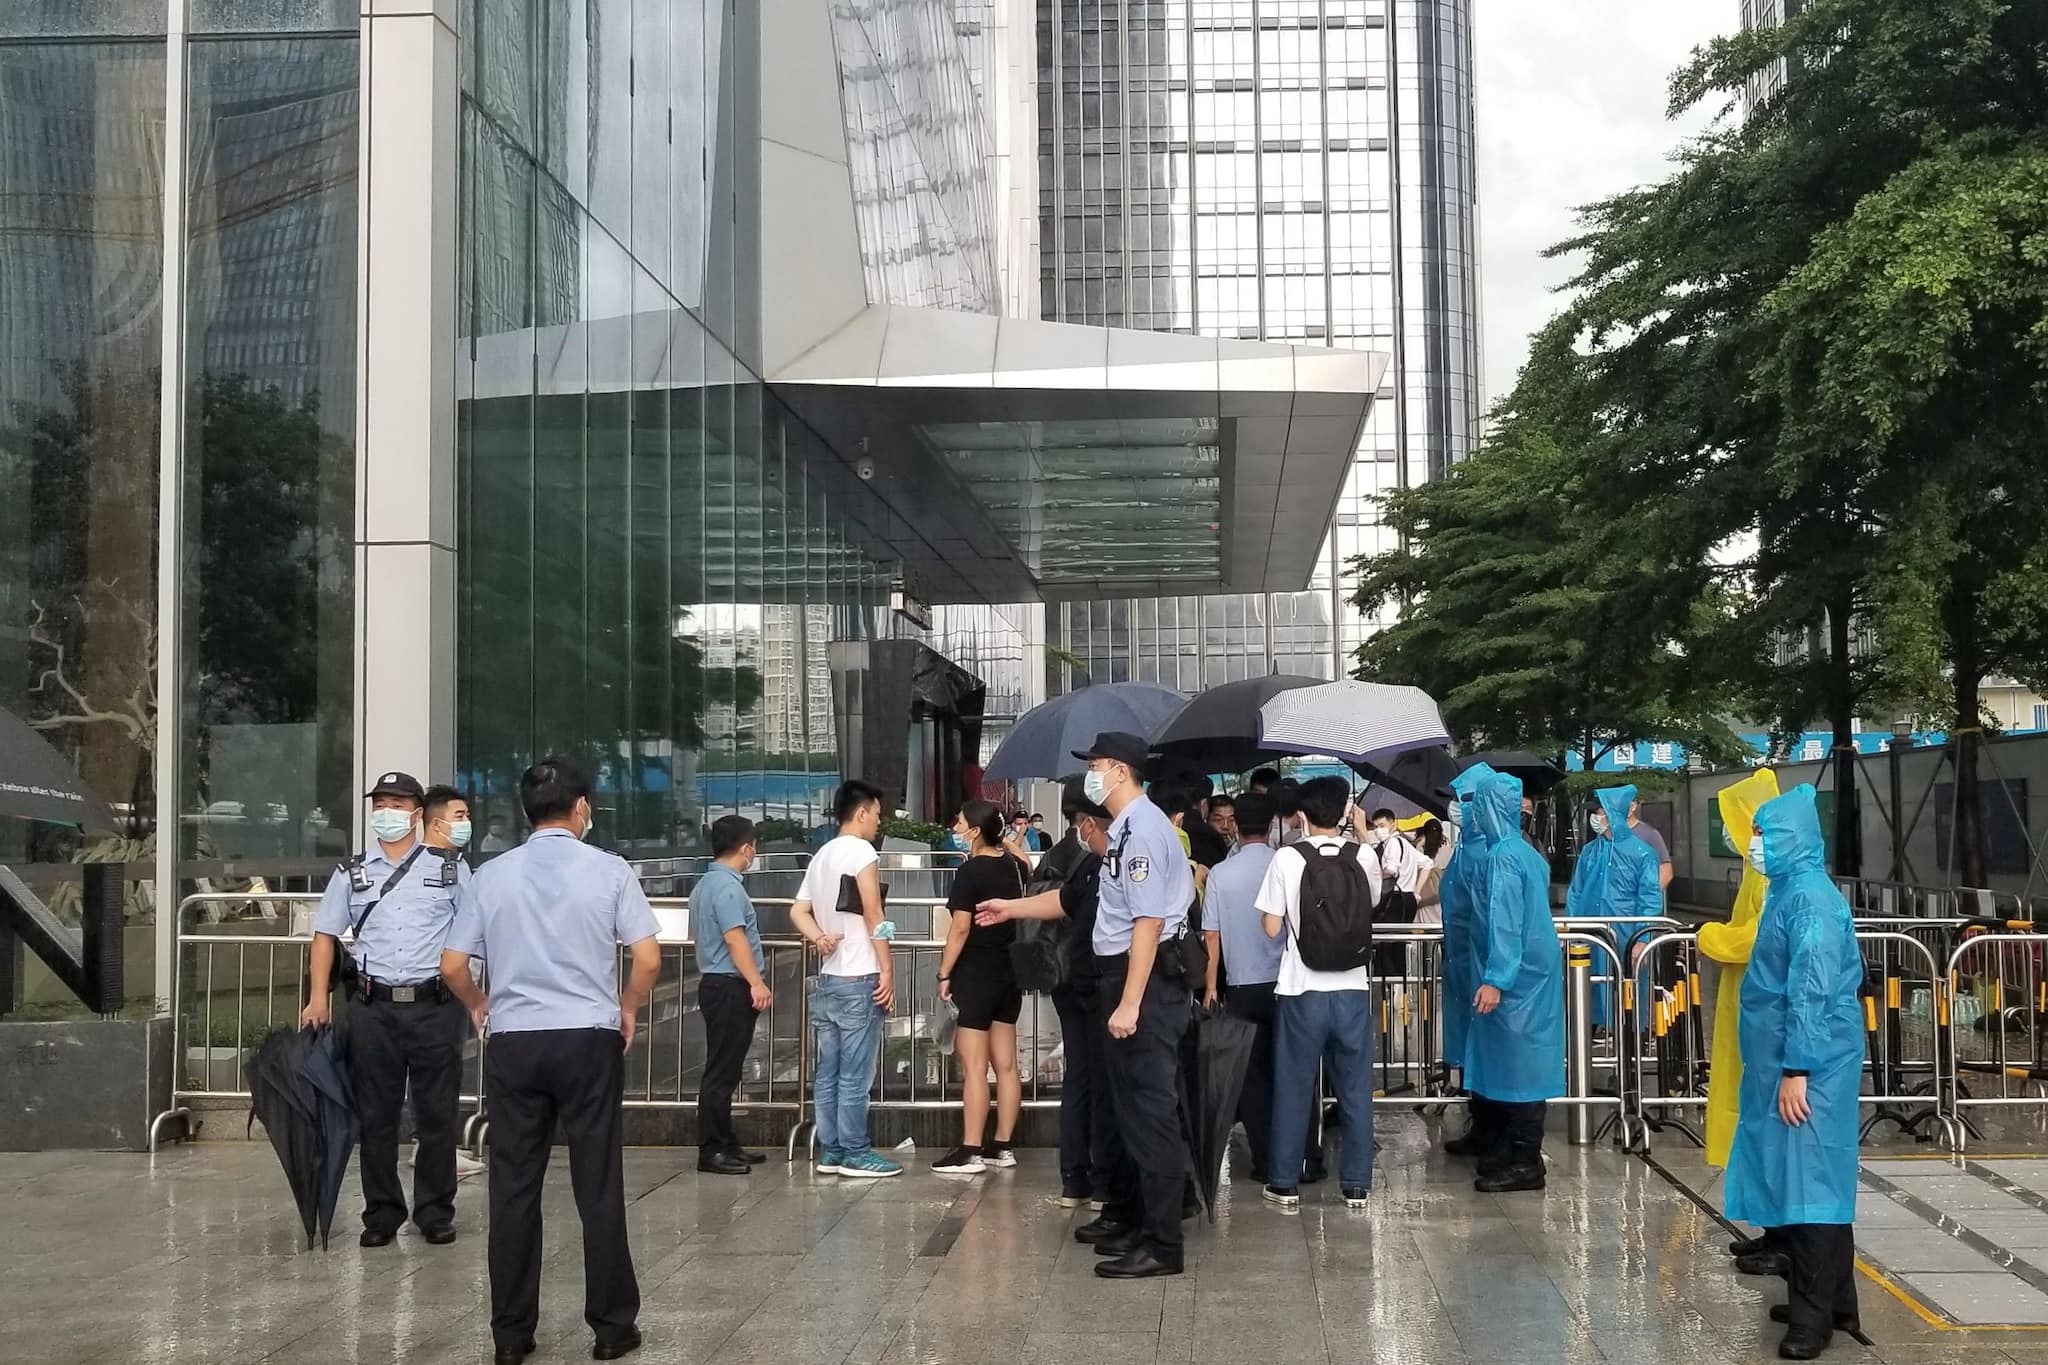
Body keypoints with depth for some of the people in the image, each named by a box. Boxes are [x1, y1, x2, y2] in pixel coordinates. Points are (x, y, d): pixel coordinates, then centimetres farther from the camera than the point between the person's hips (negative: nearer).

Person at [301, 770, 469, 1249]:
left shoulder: (450, 869, 7)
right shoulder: (352, 873, 11)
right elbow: (326, 936, 12)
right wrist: (318, 999, 3)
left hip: (435, 1006, -1)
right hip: (373, 1007, 2)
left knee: (436, 1115, 3)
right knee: (375, 1115, 5)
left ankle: (435, 1211, 14)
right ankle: (381, 1212, 15)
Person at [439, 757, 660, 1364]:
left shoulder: (491, 876, 3)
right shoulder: (607, 870, -2)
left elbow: (452, 966, 2)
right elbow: (648, 959, -7)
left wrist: (479, 1006, 22)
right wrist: (628, 1009, 12)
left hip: (513, 1041, 2)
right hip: (589, 1039, -2)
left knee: (514, 1188, 7)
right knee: (599, 1187, 5)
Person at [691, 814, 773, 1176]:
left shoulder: (705, 885, 17)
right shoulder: (728, 887, -15)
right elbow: (735, 939, -22)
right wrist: (757, 983, -24)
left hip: (714, 983, 11)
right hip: (730, 987, -11)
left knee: (724, 1071, 13)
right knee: (721, 1072, -7)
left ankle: (726, 1144, 18)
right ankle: (711, 1151, -5)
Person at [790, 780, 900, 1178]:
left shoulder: (821, 855, 18)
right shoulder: (861, 851, -9)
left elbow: (798, 912, 14)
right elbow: (873, 916, -13)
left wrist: (820, 938, -2)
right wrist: (887, 971, -10)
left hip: (827, 978, 9)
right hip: (858, 979, -9)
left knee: (828, 1072, 9)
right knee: (855, 1074, -5)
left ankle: (830, 1152, 12)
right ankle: (856, 1155, -2)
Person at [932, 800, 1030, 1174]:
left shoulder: (971, 871, -15)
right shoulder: (1016, 865, 6)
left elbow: (961, 928, -18)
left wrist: (944, 974, -11)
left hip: (976, 973, -8)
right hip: (1010, 971, 8)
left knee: (974, 1067, -6)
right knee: (1006, 1065, 9)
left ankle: (970, 1151, -5)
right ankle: (1001, 1146, 14)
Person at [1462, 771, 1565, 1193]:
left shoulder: (1503, 856, -16)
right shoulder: (1527, 852, 12)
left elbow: (1504, 922, -22)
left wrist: (1495, 979, -23)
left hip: (1515, 976, -9)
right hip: (1534, 969, 9)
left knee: (1515, 1062, -5)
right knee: (1517, 1061, 14)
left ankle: (1524, 1163, -1)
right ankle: (1500, 1151, 22)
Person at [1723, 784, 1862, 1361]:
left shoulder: (1810, 897, -18)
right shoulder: (1790, 891, 13)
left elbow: (1812, 991, -22)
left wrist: (1795, 1070, -23)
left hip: (1809, 1064, -10)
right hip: (1789, 1059, 10)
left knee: (1808, 1178, -6)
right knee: (1803, 1177, 14)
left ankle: (1814, 1316, -1)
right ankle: (1832, 1301, 23)